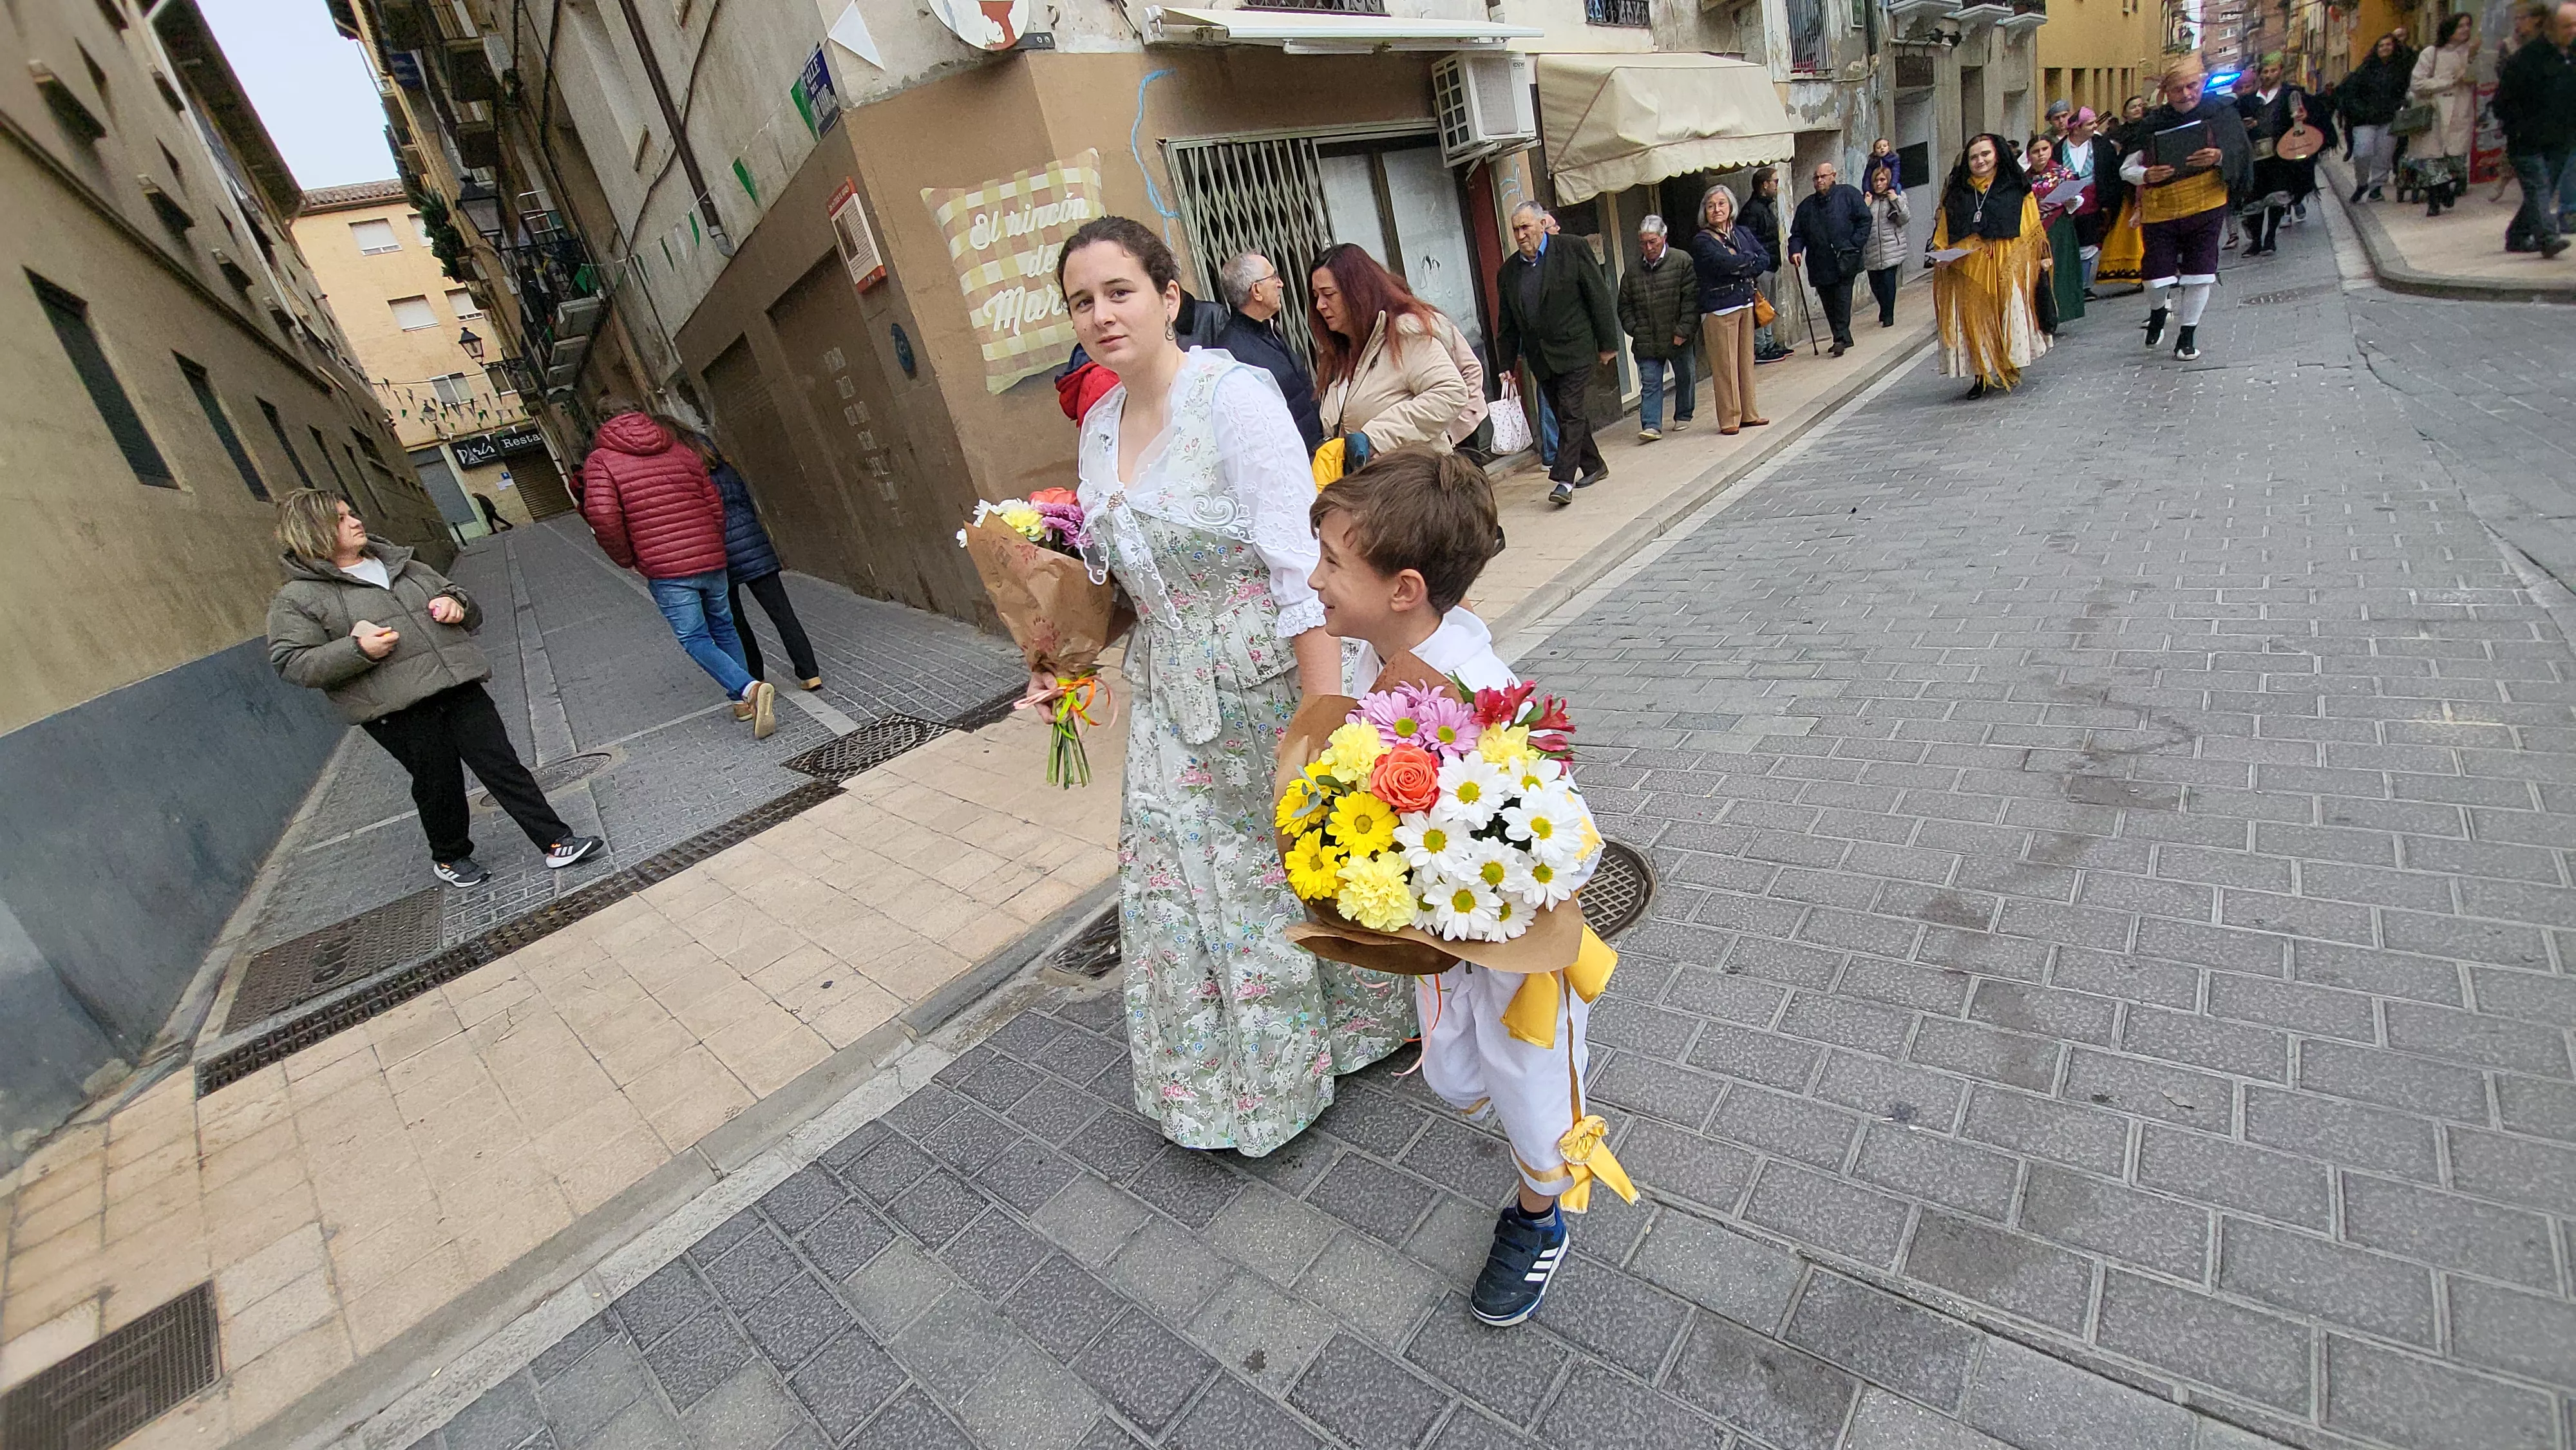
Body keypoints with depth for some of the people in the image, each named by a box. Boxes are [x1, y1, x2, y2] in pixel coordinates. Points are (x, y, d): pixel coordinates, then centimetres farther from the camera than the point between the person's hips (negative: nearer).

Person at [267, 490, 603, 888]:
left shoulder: (404, 566, 19)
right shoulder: (298, 598, 4)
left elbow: (473, 617, 25)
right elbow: (289, 662, -3)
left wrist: (456, 603, 1)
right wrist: (357, 650, -17)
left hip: (459, 688, 4)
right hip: (396, 710, -4)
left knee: (504, 766, 0)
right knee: (439, 785, 4)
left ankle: (556, 842, 1)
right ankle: (449, 857, 28)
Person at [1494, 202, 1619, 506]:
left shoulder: (1573, 250, -4)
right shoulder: (1508, 270, 7)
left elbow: (1599, 297, -3)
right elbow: (1507, 325, 11)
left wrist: (1607, 343, -5)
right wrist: (1506, 366, 7)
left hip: (1575, 350, -5)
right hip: (1541, 358, 5)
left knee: (1571, 412, -11)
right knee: (1567, 414, 12)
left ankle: (1564, 479, -12)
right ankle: (1593, 467, 27)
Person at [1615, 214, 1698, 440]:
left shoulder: (1682, 263, -4)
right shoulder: (1633, 271, 6)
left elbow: (1691, 299, -8)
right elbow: (1624, 305, 13)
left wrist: (1684, 330, -14)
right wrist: (1634, 329, 0)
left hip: (1678, 339, -1)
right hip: (1646, 342, 1)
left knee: (1684, 378, 13)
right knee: (1649, 384, -5)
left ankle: (1683, 417, 30)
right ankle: (1652, 425, -7)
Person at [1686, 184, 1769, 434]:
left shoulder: (1743, 232, 13)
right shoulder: (1701, 241, -5)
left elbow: (1765, 259, 5)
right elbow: (1724, 262, -18)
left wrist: (1742, 268, -12)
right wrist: (1750, 258, -2)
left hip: (1746, 303, 6)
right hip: (1718, 308, -6)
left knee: (1746, 360, 9)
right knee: (1724, 365, -4)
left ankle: (1748, 413, 18)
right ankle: (1729, 419, 3)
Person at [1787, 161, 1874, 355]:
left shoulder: (1849, 195, 5)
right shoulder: (1806, 205, 15)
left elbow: (1865, 220, 3)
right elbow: (1797, 233, 13)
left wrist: (1855, 245, -8)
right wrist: (1795, 250, -6)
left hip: (1845, 260, -4)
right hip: (1820, 264, 4)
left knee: (1842, 298, -15)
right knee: (1829, 304, 8)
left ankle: (1841, 338, -15)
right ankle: (1842, 339, 19)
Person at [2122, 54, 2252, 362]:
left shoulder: (2220, 113, 0)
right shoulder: (2153, 123, 0)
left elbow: (2243, 156, -1)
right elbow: (2126, 168, 2)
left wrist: (2219, 157, -23)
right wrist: (2146, 175, -19)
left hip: (2205, 206, 0)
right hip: (2160, 210, 0)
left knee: (2199, 272, 3)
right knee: (2157, 276, -4)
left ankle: (2188, 333, 18)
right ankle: (2160, 308, 32)